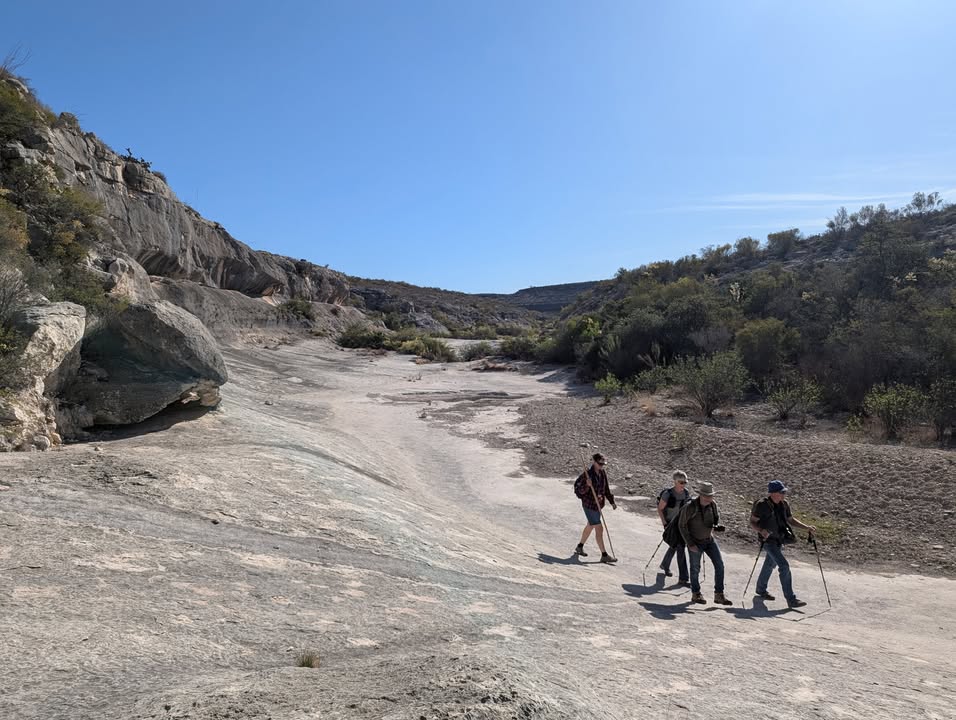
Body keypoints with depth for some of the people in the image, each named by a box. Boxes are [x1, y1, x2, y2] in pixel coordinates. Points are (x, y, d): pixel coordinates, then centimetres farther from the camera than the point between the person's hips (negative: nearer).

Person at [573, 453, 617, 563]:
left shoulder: (603, 473, 1)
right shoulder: (587, 474, -20)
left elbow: (606, 489, 13)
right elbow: (577, 489, -16)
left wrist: (612, 501, 8)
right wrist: (587, 486, -33)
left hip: (598, 504, 8)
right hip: (589, 505, -8)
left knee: (590, 526, 22)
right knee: (599, 529, -7)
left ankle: (579, 547, 40)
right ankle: (604, 555, 0)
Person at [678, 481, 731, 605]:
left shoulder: (713, 504, -9)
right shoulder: (690, 507, -23)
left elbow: (716, 517, 12)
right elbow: (682, 525, -15)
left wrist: (717, 526, -11)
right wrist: (690, 544, -17)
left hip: (709, 540, 5)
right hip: (695, 542, -4)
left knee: (719, 565, -1)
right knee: (695, 568, 8)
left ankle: (719, 595, 10)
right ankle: (696, 595, 27)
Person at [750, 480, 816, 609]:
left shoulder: (784, 504, -2)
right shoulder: (762, 505, -20)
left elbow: (791, 520, 11)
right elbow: (752, 522, -14)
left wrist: (807, 527, -1)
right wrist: (761, 531, -32)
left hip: (780, 540, 7)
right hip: (769, 541, -7)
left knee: (770, 565, 23)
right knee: (784, 566, -16)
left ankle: (761, 589, 44)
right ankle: (791, 599, -12)